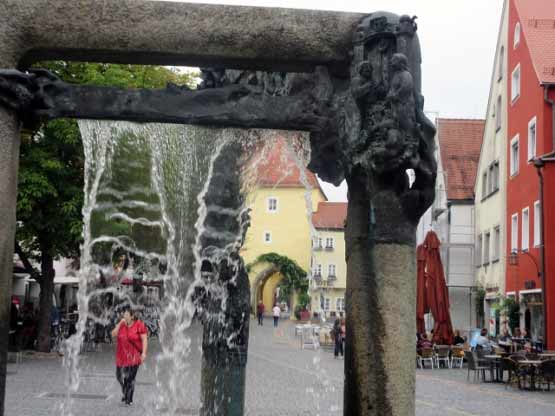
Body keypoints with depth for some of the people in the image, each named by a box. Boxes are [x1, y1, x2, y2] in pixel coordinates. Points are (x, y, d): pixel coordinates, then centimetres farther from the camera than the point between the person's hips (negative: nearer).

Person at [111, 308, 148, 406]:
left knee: (130, 377, -4)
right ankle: (125, 393, 36)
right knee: (119, 376, 8)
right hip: (122, 355, 5)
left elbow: (144, 339, -10)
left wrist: (144, 353, -18)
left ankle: (129, 399, 11)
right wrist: (120, 323, -8)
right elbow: (113, 335, 0)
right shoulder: (121, 325, 8)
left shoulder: (139, 325, -8)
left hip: (133, 356, -5)